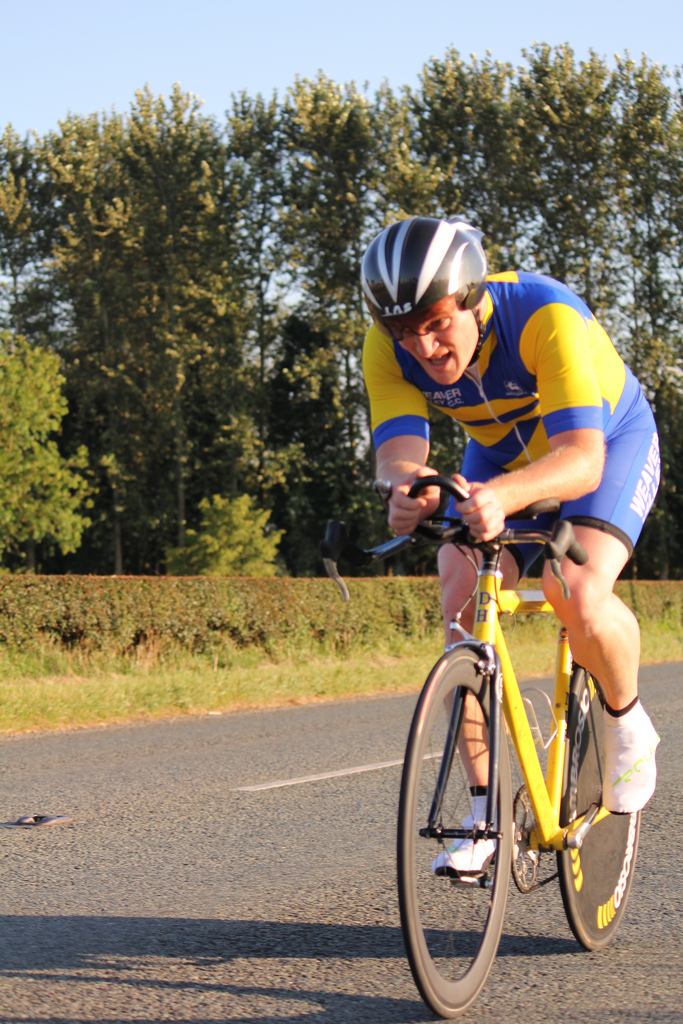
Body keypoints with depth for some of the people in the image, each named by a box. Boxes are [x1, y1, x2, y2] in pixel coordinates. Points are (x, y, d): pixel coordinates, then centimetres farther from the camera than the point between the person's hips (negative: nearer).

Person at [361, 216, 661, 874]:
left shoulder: (546, 317, -39)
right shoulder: (389, 347, -25)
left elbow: (582, 460, -48)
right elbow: (398, 447, -36)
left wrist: (503, 496, -68)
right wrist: (403, 488, -62)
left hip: (608, 442, -4)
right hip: (500, 458, 4)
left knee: (577, 593, -29)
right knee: (463, 608, -17)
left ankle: (628, 726, 2)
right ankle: (486, 812, -5)